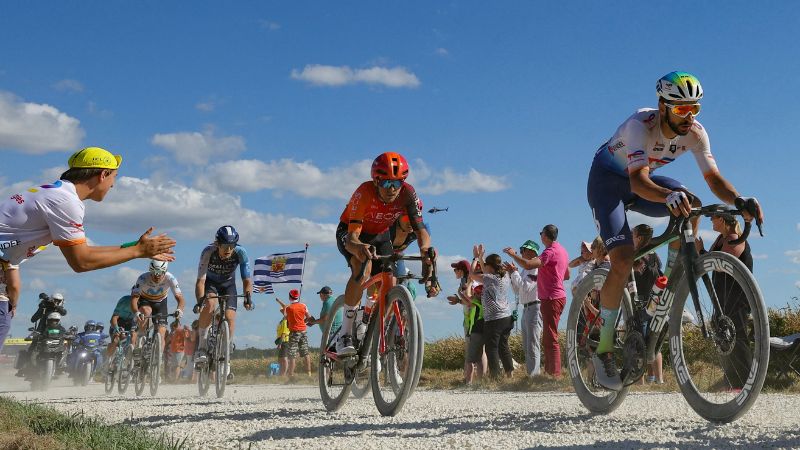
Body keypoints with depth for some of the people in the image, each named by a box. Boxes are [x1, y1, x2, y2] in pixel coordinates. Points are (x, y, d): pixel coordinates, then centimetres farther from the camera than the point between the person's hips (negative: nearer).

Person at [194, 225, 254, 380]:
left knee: (230, 317, -15)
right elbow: (200, 280, -35)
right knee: (210, 305, -32)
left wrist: (248, 297, -43)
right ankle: (201, 347, -19)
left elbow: (247, 279, -26)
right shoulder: (208, 251, -33)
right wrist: (199, 301, -49)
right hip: (210, 282, -2)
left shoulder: (240, 253, -29)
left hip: (228, 284, 2)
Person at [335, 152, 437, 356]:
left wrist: (425, 248, -51)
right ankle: (345, 334, -27)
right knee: (363, 267, -34)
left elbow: (420, 228, -28)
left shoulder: (407, 194, -27)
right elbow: (352, 238, -41)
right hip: (350, 234, -4)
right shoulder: (365, 194, -36)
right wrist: (359, 247, -65)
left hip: (380, 236, 4)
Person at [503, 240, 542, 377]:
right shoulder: (525, 270, 18)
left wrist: (514, 272, -12)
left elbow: (526, 287, -20)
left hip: (534, 308, -10)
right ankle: (531, 374, 17)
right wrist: (512, 273, 9)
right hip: (526, 308, 10)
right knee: (526, 346, 12)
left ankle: (533, 375, -13)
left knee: (533, 345, -12)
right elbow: (517, 291, 20)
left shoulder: (536, 268, -10)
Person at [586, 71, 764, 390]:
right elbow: (638, 181, -46)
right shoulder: (641, 125, -33)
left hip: (641, 179, 6)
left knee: (690, 207, -25)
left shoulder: (695, 133, -16)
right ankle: (604, 349, -10)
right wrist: (670, 196, -65)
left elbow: (713, 177, -19)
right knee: (623, 261, -21)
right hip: (607, 180, -5)